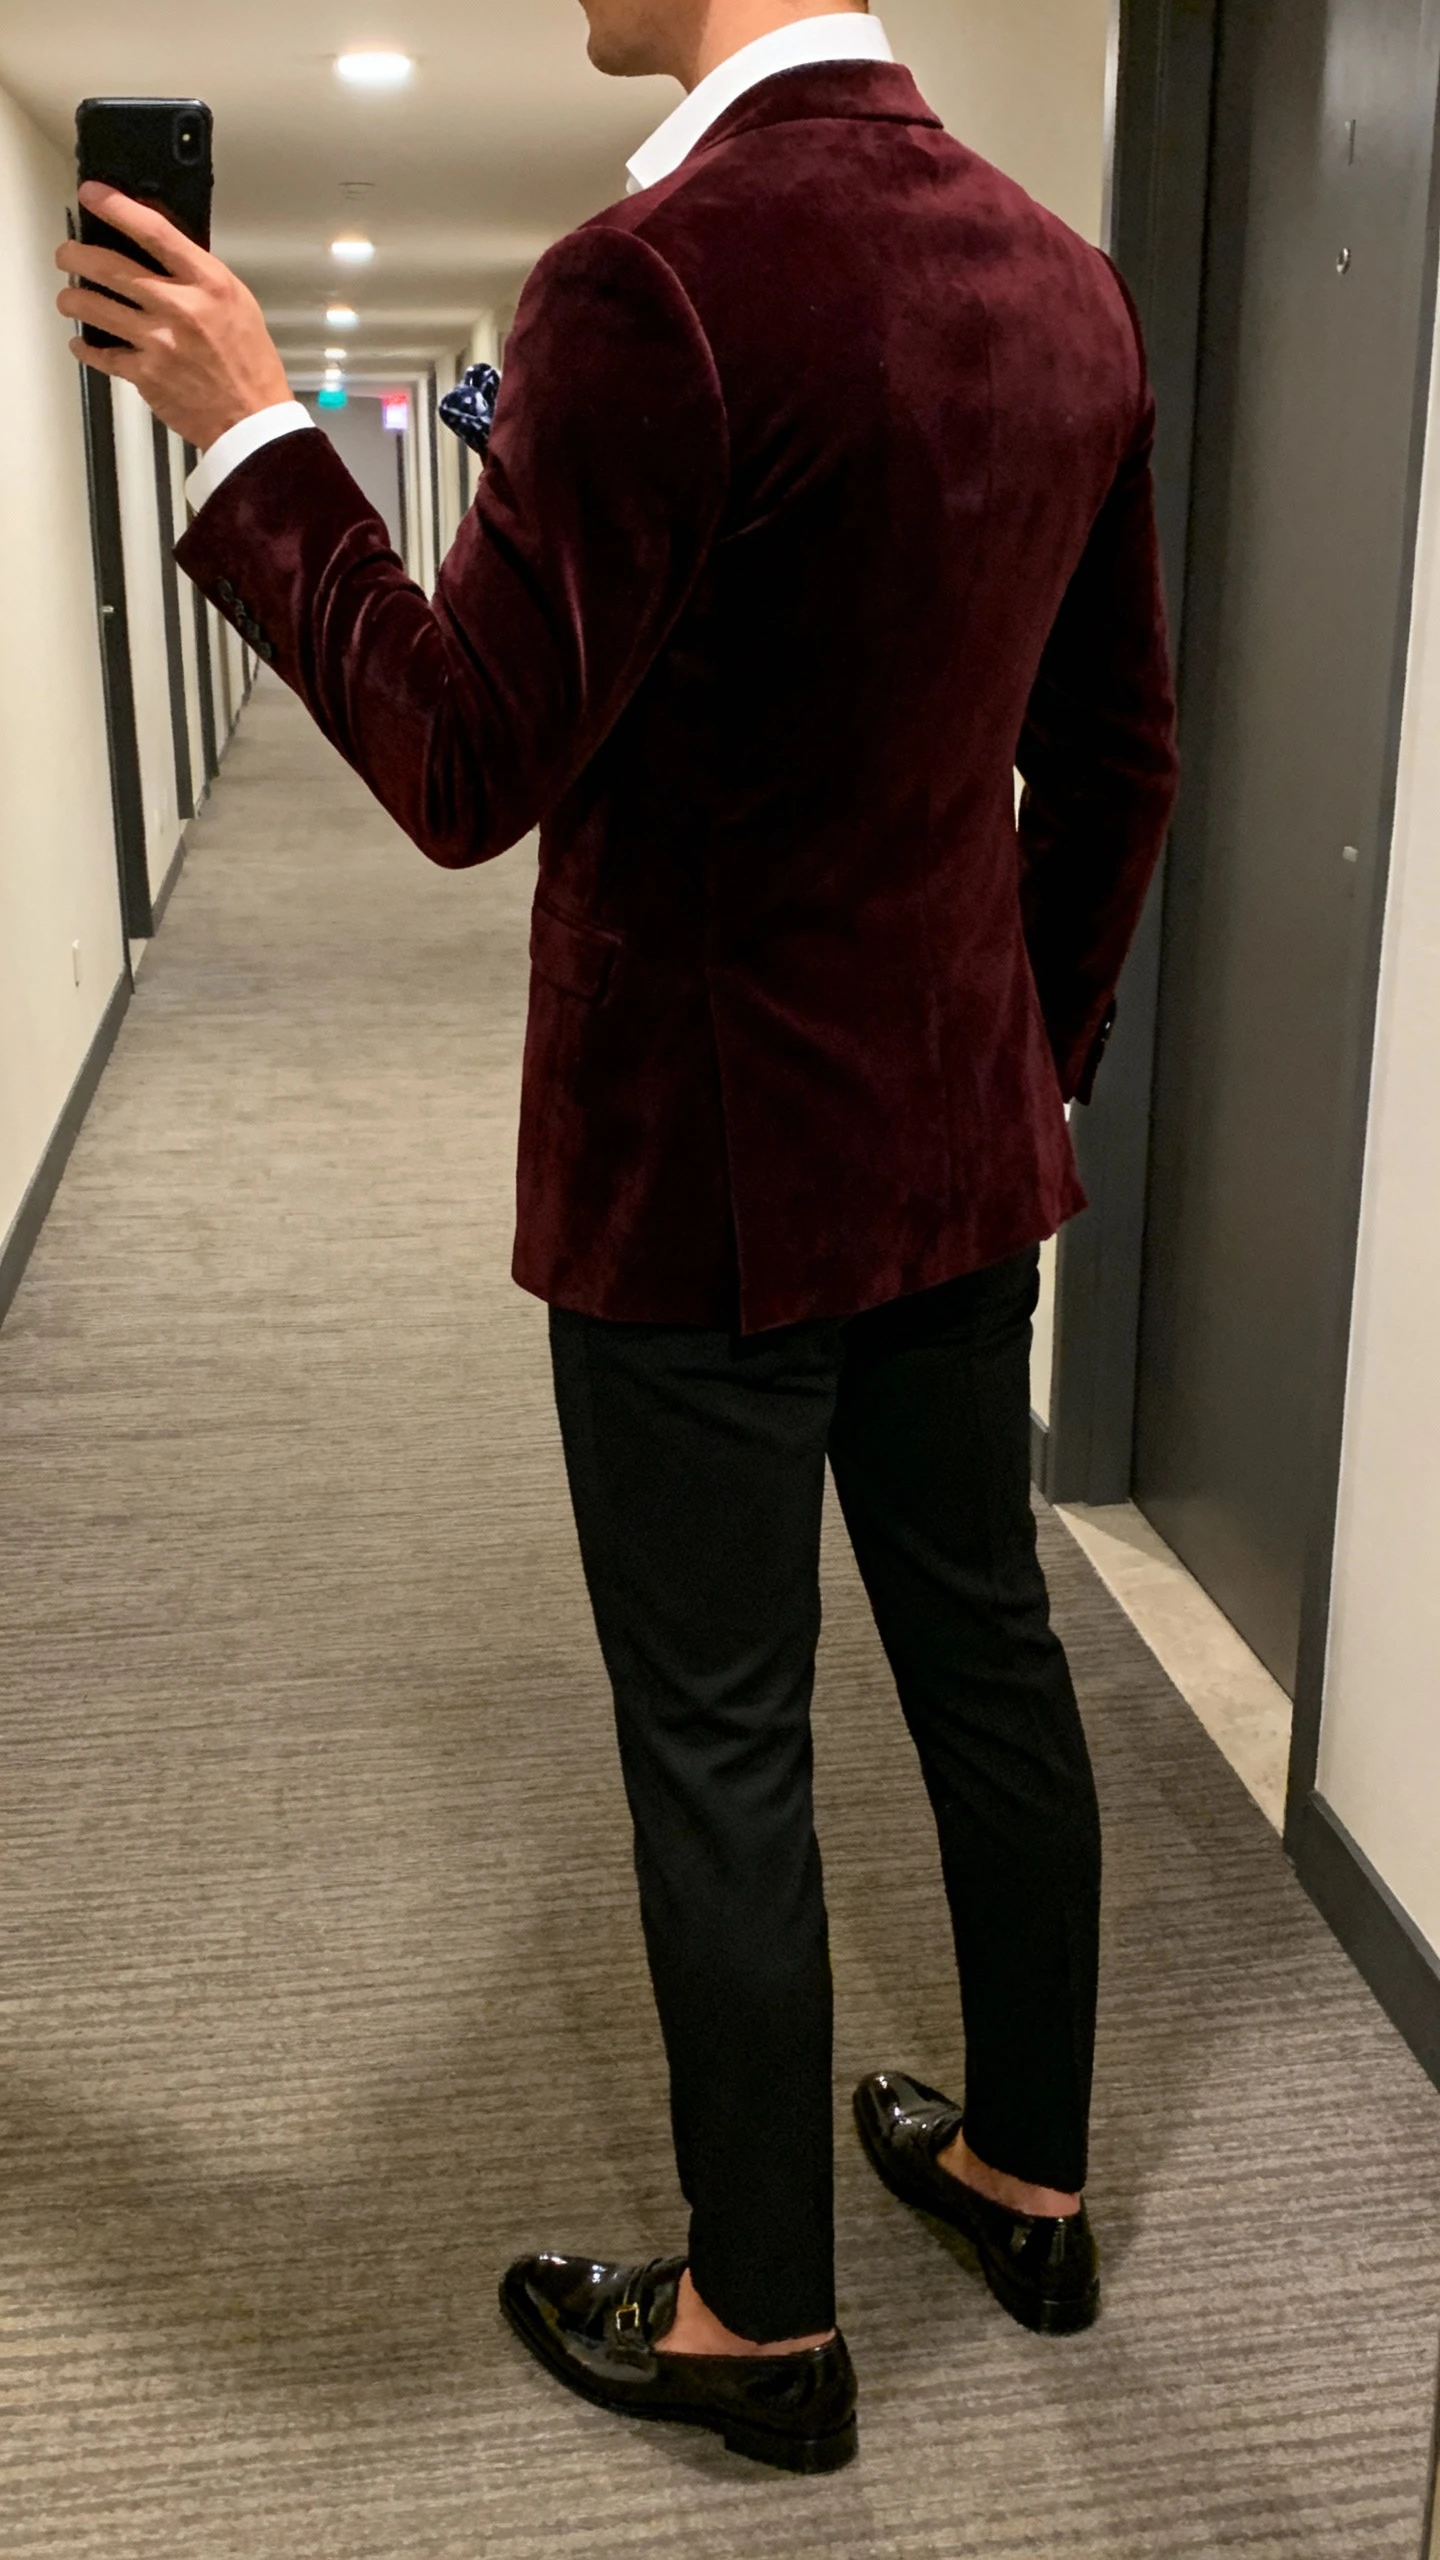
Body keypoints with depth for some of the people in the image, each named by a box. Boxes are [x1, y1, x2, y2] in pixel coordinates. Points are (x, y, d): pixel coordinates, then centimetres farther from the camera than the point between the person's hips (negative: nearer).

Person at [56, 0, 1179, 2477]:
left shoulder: (654, 283, -20)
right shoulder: (1063, 280, 5)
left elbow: (463, 768, -17)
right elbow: (1115, 753, 10)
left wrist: (246, 436, -6)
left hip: (708, 1179, -7)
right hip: (962, 1147, 8)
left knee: (718, 1758, 8)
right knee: (989, 1663, 19)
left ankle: (763, 2324, 28)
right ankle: (1029, 2179, 40)